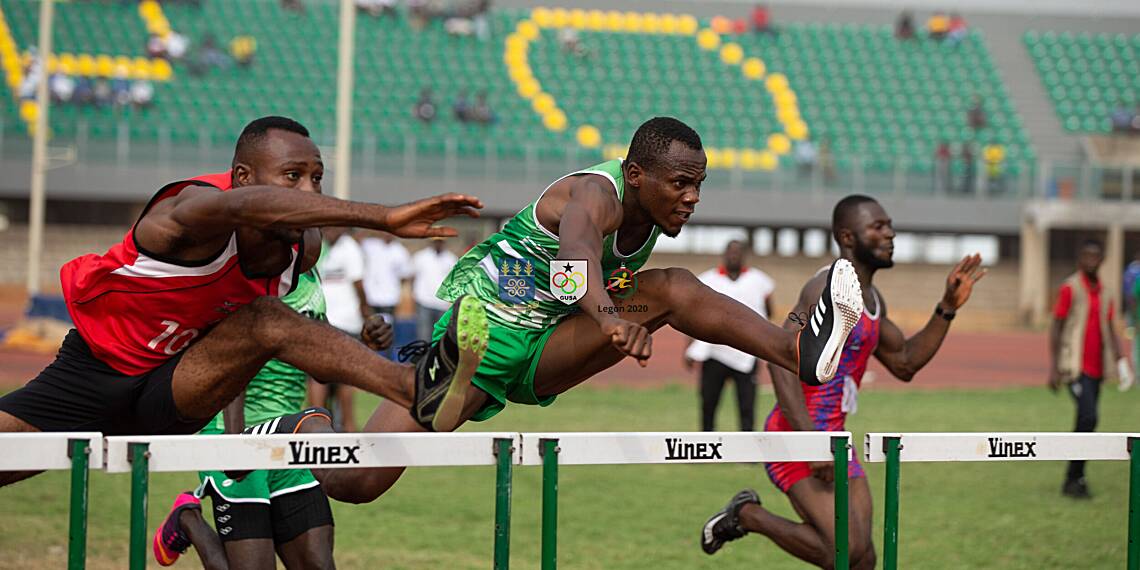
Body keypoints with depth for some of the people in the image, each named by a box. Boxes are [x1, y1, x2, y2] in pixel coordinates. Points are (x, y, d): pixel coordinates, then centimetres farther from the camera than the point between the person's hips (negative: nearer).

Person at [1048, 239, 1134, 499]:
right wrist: (1053, 368, -13)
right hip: (1075, 367, -7)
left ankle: (1075, 479, 16)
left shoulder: (1104, 293, 12)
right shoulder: (1070, 288, -7)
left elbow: (1110, 330, 15)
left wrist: (1121, 363, 4)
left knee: (1086, 421, 8)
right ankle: (1073, 479, -9)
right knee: (1088, 418, -17)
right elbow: (1056, 328, -8)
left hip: (1096, 368, 7)